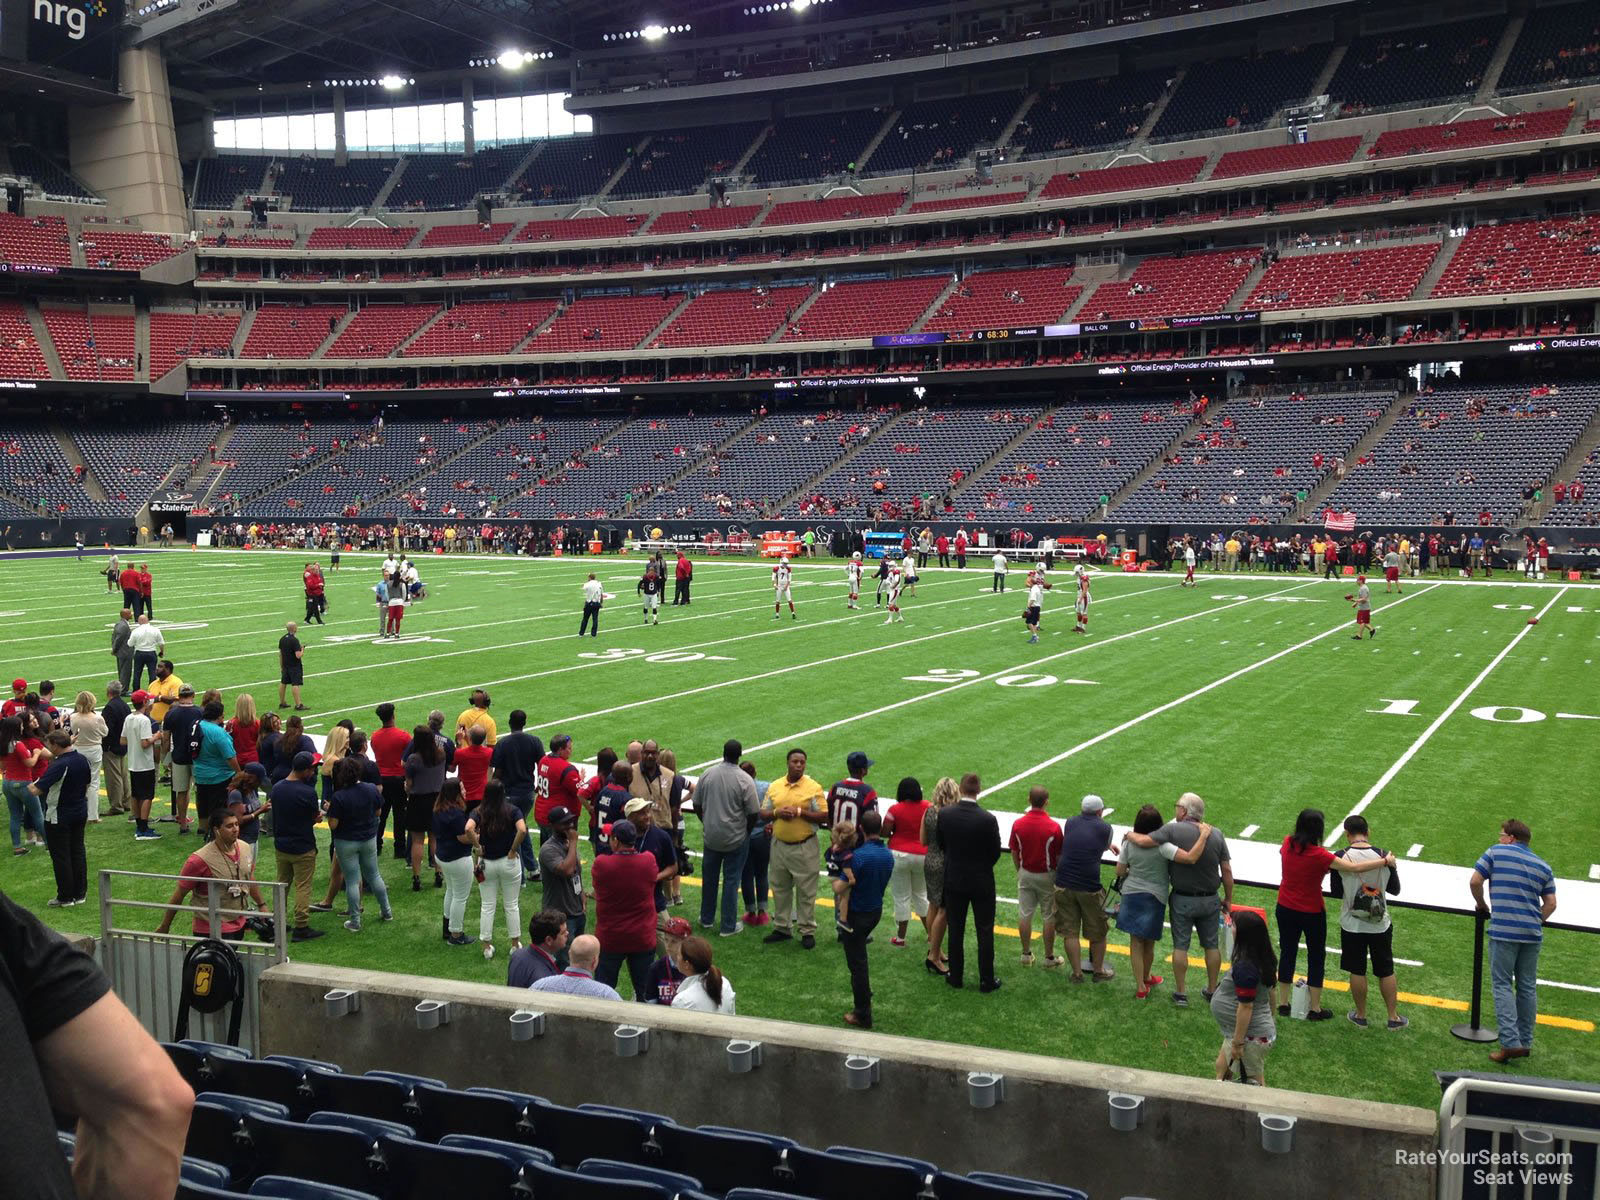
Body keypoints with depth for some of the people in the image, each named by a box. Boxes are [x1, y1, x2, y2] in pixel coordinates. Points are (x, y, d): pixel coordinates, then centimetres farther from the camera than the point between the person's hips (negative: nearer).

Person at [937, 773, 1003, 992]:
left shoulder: (944, 814, -14)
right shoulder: (988, 819, -22)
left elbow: (941, 844, 1)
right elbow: (996, 852, -10)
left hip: (954, 880, 2)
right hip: (981, 882, -2)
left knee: (955, 931, 15)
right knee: (985, 932, 10)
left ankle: (955, 976, 24)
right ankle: (986, 980, 16)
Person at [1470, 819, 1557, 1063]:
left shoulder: (1496, 853, 0)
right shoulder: (1543, 866, 12)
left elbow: (1475, 881, -4)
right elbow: (1551, 903, 7)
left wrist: (1482, 906, 13)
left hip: (1503, 932, -4)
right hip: (1532, 934, 4)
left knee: (1503, 985, -1)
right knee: (1527, 987, 12)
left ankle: (1510, 1042, -10)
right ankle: (1525, 1042, 18)